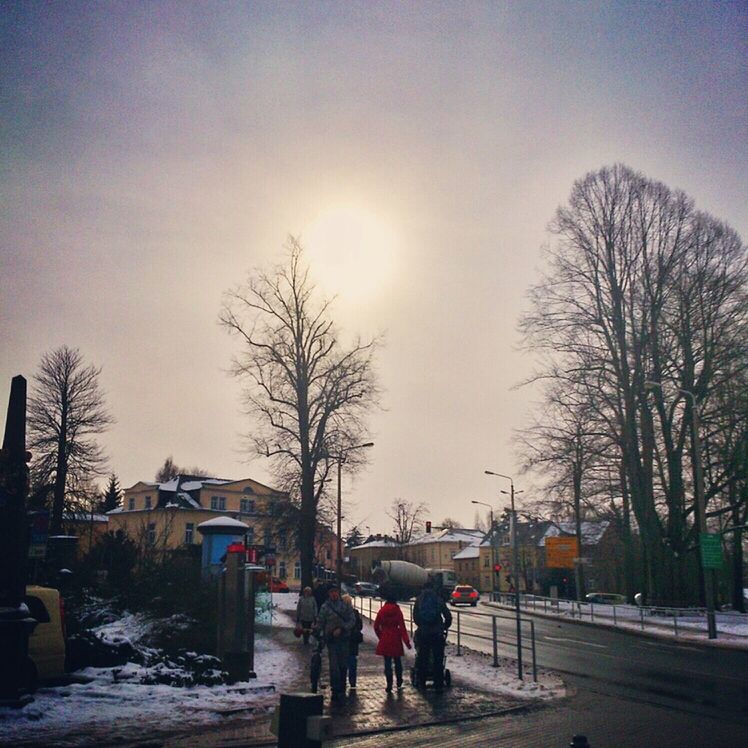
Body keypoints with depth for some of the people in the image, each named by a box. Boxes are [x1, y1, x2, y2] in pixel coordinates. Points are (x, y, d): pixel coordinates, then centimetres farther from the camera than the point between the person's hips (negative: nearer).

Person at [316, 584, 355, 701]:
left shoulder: (346, 605, 1)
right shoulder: (325, 607, 0)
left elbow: (352, 620, -3)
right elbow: (320, 623, 5)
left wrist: (341, 629, -14)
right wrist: (321, 636, -2)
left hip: (344, 638, 2)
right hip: (331, 640, -1)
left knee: (343, 665, 9)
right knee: (334, 666, -6)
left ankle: (341, 689, 24)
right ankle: (336, 690, 1)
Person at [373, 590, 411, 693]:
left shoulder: (382, 611, -1)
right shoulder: (397, 611, -6)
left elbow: (376, 626, 3)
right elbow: (402, 627, -9)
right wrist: (407, 641, -8)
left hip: (385, 640, 1)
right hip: (396, 639, 0)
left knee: (387, 663, 5)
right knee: (397, 661, 15)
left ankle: (389, 686, 4)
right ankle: (399, 684, 21)